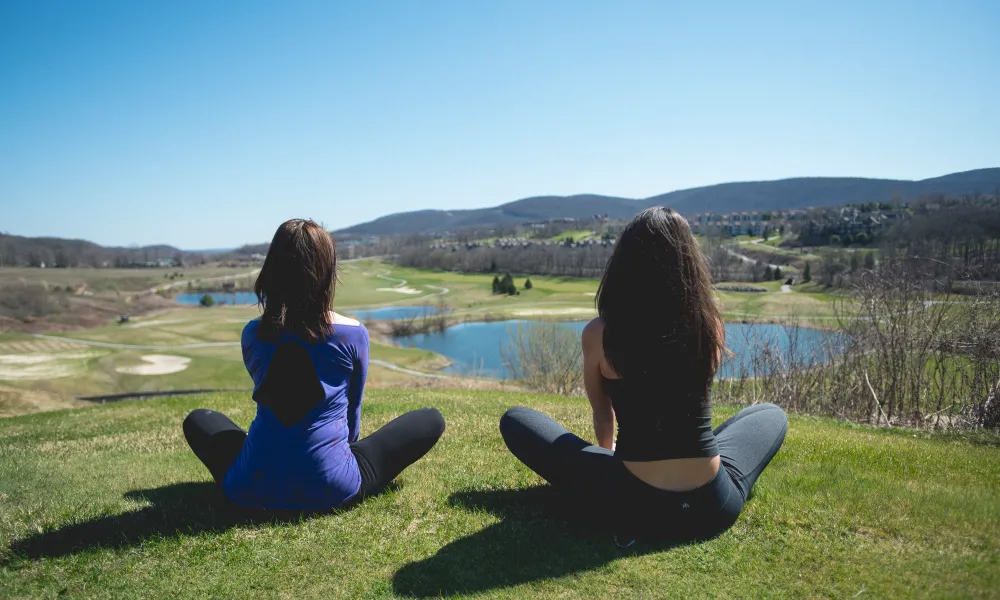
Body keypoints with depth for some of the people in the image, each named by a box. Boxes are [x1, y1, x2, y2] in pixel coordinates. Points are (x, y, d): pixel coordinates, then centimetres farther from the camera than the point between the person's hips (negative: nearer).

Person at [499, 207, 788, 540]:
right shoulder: (711, 326, -3)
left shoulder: (598, 334, -9)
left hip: (634, 506, -2)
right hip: (714, 506, 3)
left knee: (514, 420, 11)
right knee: (772, 415, 31)